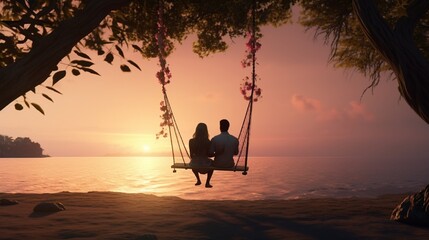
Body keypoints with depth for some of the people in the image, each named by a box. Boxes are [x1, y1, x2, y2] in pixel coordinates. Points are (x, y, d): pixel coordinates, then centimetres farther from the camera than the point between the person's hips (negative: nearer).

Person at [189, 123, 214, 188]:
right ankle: (207, 182, 31)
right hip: (205, 165, -1)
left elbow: (191, 155, 2)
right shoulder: (208, 142, -11)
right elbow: (209, 155, -1)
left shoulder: (191, 141, -8)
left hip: (195, 165, 2)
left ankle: (198, 180, 43)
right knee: (212, 162, 35)